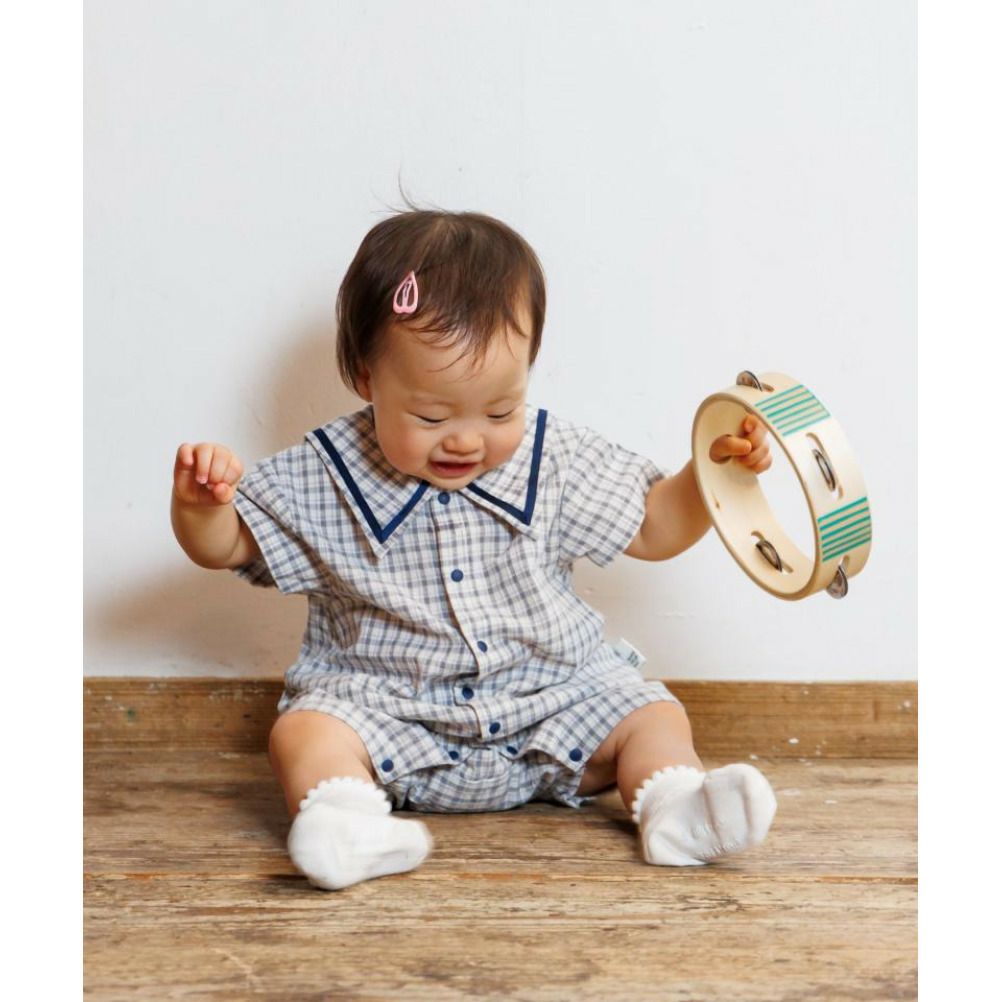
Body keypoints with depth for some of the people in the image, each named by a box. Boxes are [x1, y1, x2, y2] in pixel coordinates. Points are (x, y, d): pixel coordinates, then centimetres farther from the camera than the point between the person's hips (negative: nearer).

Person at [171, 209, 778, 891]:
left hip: (552, 698, 3)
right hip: (384, 706, -2)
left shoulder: (556, 461, 0)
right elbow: (224, 545, 1)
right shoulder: (323, 477, -6)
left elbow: (653, 528, 10)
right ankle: (345, 819, -48)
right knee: (305, 733, -27)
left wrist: (714, 470, -6)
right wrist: (200, 502, -22)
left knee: (655, 715, -13)